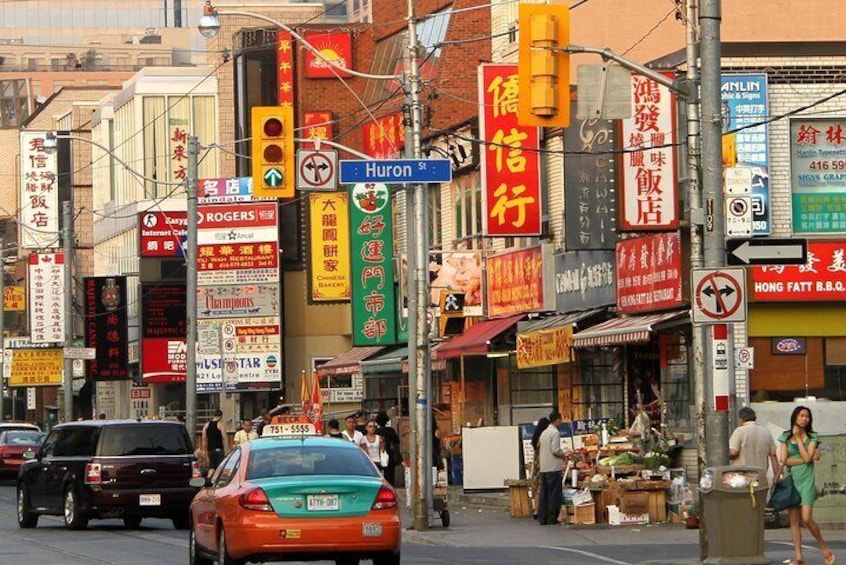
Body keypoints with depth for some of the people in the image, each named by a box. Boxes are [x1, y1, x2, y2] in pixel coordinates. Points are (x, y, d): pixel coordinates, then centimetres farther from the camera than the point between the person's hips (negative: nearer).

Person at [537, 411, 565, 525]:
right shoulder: (555, 433, -11)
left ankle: (542, 518, 8)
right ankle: (552, 518, -4)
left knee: (543, 494, 8)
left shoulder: (544, 433, 15)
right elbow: (555, 450, -18)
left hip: (543, 468, 8)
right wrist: (564, 454, 0)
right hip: (553, 468, -8)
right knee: (554, 494, -3)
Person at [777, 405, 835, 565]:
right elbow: (784, 460, -2)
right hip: (790, 480, 2)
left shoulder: (813, 437, 3)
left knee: (806, 519, -13)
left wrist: (798, 438, -6)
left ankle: (824, 548, 5)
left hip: (806, 481, -2)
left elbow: (807, 458, -10)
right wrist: (804, 459, -9)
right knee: (794, 520, 1)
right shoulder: (785, 437, 7)